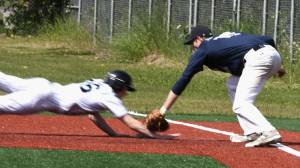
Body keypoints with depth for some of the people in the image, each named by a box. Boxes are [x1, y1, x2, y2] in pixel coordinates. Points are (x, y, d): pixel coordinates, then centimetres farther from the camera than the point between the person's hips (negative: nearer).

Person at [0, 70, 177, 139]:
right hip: (42, 99, -8)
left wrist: (115, 134, 22)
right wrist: (157, 136, -3)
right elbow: (131, 123, -8)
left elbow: (93, 115, 28)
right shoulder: (110, 97, -5)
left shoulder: (99, 84, 19)